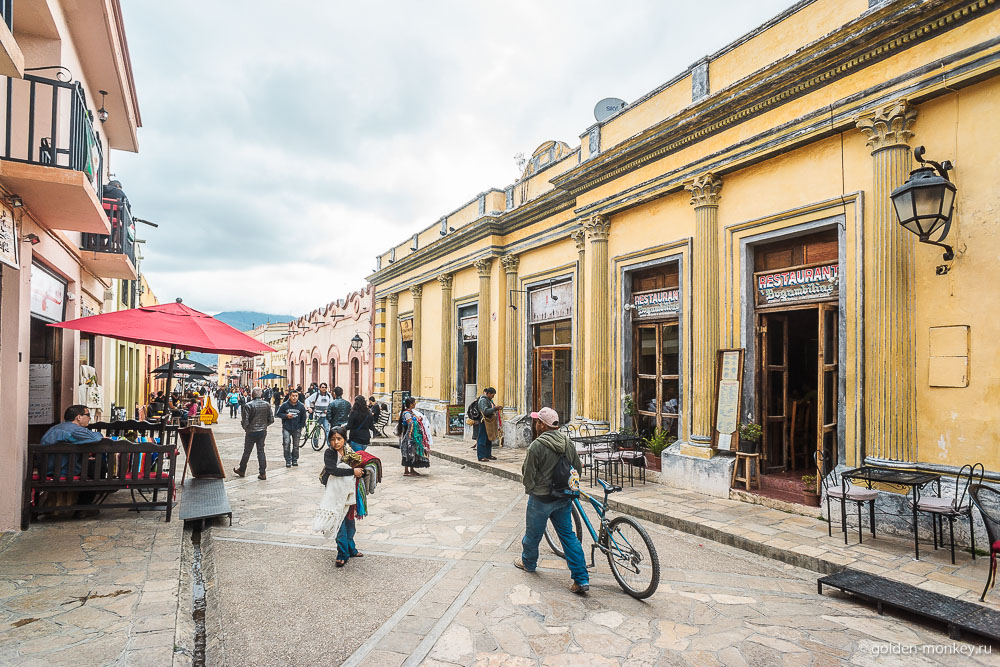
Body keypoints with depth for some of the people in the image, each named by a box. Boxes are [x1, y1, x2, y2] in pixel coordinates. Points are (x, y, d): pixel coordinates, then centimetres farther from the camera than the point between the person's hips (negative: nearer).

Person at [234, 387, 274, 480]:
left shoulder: (248, 405, -15)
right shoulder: (267, 405, -1)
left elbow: (245, 421, -16)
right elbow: (271, 420, 2)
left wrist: (246, 428, 4)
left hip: (251, 432, -3)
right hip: (263, 432, 4)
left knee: (247, 451, 11)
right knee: (261, 451, 9)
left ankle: (242, 470, 29)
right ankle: (263, 473, 6)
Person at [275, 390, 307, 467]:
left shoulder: (301, 406, 0)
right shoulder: (284, 405, -5)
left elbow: (303, 417, 9)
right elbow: (278, 414, 2)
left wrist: (300, 427, 5)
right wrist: (286, 415, -14)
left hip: (297, 429, 2)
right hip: (286, 428, -2)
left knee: (296, 445, 9)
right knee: (286, 444, -11)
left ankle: (294, 460, 22)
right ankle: (288, 461, 0)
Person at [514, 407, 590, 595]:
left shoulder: (537, 446, -21)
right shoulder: (568, 442, -1)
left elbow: (527, 474, -14)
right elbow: (578, 468, 8)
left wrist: (530, 490, 7)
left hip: (541, 498, -6)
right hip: (564, 498, 6)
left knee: (533, 533, 17)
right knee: (568, 535, 12)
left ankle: (528, 563, 40)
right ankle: (582, 579, 9)